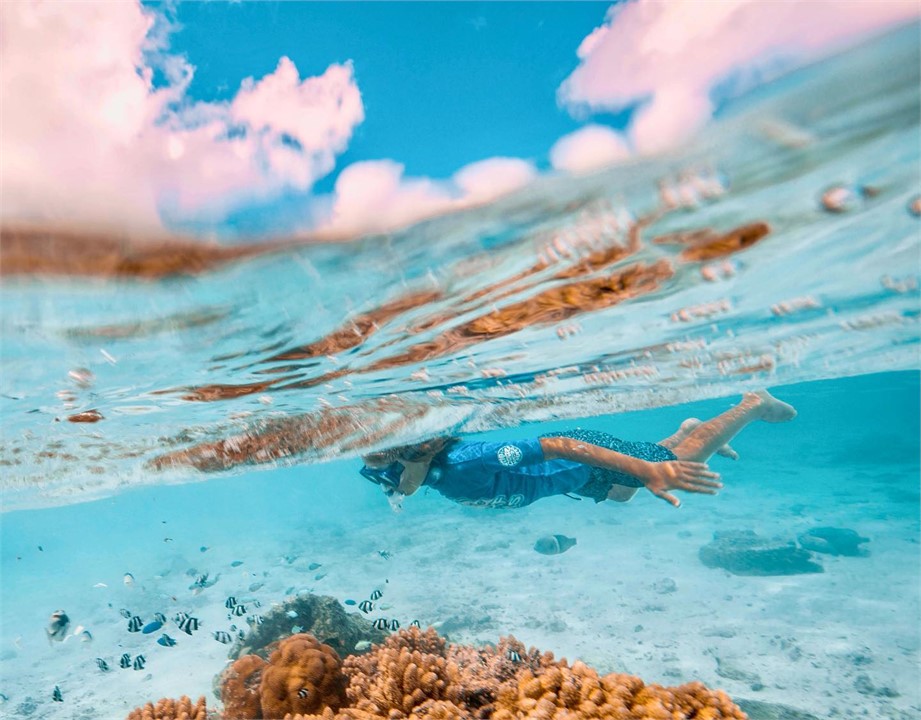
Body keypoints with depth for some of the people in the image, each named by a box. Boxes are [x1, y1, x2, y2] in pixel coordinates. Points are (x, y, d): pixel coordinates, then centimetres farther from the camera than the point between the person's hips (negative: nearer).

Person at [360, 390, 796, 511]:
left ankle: (753, 404, 34)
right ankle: (685, 429, 49)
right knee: (621, 494, 33)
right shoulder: (430, 469, -16)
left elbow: (561, 446, -43)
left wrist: (651, 472, -45)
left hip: (588, 462, -7)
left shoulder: (465, 463, -40)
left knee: (680, 465, 13)